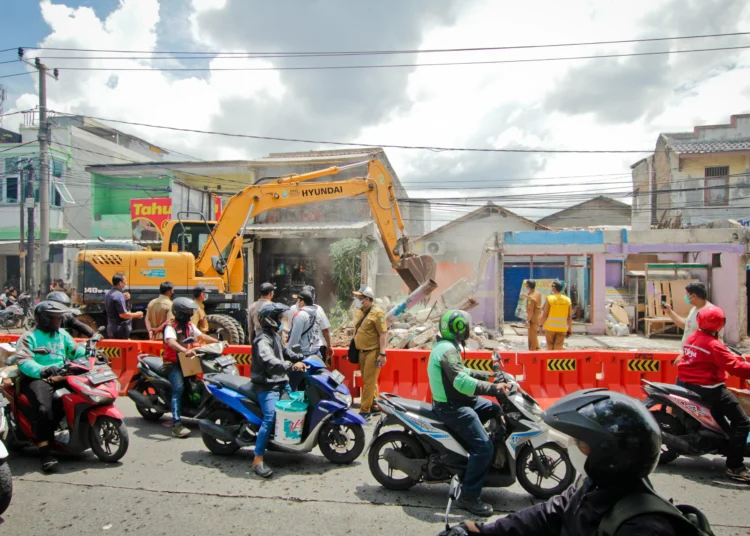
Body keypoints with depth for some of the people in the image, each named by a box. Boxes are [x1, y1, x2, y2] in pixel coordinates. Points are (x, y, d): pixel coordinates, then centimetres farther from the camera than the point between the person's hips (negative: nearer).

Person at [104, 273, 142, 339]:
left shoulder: (108, 294, 11)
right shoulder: (119, 295, -19)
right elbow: (123, 314, -24)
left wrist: (124, 299, 8)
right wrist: (136, 315, -10)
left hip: (111, 328, 10)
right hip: (120, 329, -10)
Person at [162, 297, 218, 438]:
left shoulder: (189, 325, 12)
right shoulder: (170, 327, -14)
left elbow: (201, 336, 13)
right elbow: (171, 342, -33)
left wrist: (218, 342, 1)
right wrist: (185, 351, -50)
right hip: (173, 364, -8)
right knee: (179, 388, -23)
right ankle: (176, 425, -26)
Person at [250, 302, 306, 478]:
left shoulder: (274, 335, 13)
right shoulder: (263, 339, -20)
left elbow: (284, 351, 26)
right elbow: (268, 361, -36)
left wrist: (302, 358, 16)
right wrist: (291, 366, -44)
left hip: (280, 382, 11)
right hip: (267, 385, -11)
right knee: (270, 418, -21)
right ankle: (258, 460, -17)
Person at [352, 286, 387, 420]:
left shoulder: (377, 313, -14)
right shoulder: (360, 312, 11)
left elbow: (383, 334, -17)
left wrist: (382, 354, -21)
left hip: (373, 352, -9)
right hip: (362, 352, 9)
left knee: (369, 382, -4)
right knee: (368, 381, 16)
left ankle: (365, 411, 2)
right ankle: (375, 407, 28)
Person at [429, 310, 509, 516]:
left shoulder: (446, 346, 11)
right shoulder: (448, 350, -23)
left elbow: (462, 372, 21)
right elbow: (462, 382, -32)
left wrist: (489, 375, 16)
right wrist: (494, 388, -28)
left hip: (457, 400, 11)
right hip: (451, 407, -11)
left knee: (496, 410, 20)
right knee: (484, 447, -16)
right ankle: (468, 496, -7)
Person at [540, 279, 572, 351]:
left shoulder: (549, 299, -9)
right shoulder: (567, 300, 0)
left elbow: (545, 314, -8)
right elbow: (569, 317, 2)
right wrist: (570, 329, 11)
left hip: (550, 327, -2)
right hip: (562, 328, 2)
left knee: (550, 346, 14)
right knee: (559, 348, 4)